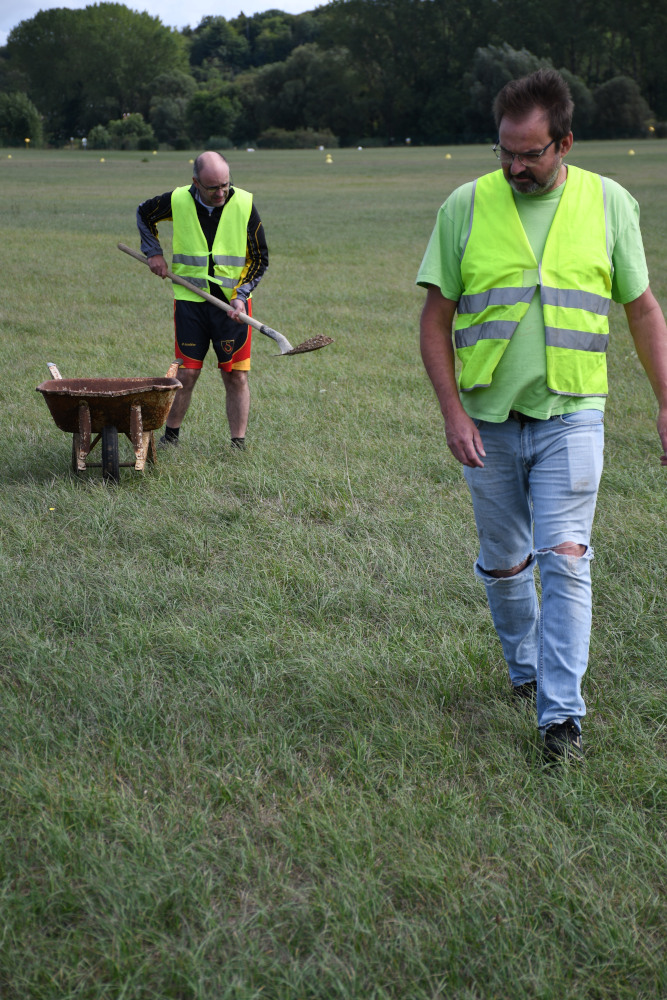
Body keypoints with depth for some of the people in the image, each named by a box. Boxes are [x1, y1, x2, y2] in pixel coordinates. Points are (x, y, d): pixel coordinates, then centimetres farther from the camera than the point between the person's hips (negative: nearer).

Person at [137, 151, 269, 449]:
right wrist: (153, 252, 6)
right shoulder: (178, 201, -6)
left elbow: (260, 259, 0)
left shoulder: (244, 204, -8)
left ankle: (238, 445, 10)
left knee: (236, 376, 1)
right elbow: (144, 214, 17)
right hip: (190, 299, 0)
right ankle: (170, 436, 18)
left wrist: (241, 295, -12)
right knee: (186, 373, 0)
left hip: (232, 302, 0)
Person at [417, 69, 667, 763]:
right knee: (503, 563, 12)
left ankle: (562, 712, -2)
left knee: (565, 557, -9)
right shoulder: (465, 206, -1)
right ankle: (524, 663, 37)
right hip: (487, 420, 1)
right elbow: (436, 318, 2)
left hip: (571, 414, -1)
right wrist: (451, 410, -7)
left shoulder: (609, 203, 0)